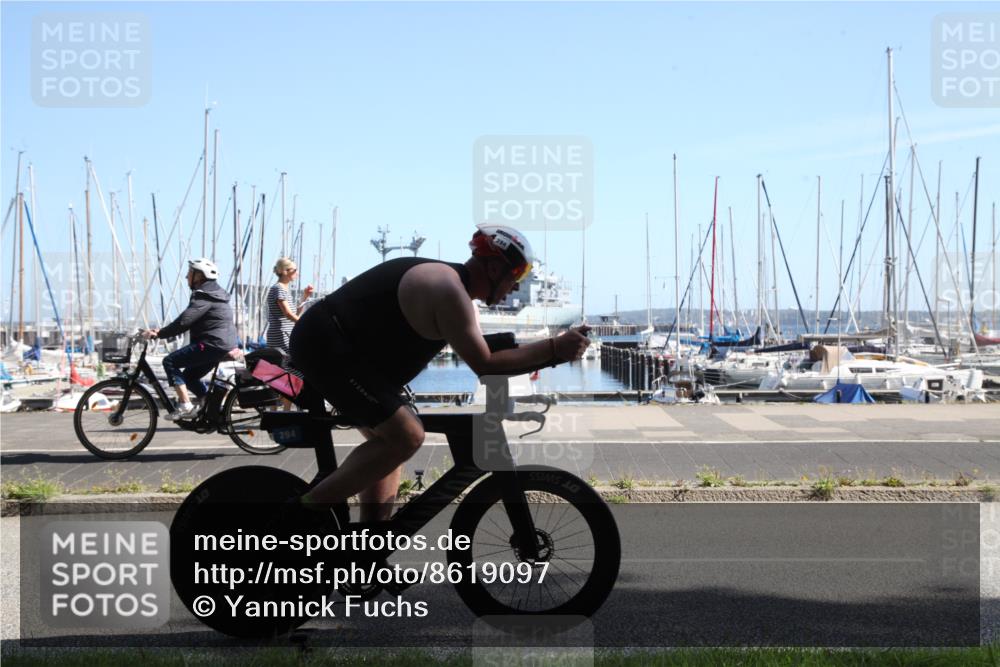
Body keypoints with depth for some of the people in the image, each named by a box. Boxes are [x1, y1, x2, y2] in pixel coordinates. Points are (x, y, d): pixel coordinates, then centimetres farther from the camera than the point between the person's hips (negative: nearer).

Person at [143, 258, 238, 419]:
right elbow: (187, 321, 24)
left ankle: (185, 405, -16)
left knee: (170, 361, -9)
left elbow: (183, 321, -23)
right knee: (189, 376, 19)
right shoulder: (212, 293, 21)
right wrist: (162, 332, 17)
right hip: (223, 345, 10)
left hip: (213, 344, -10)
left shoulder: (204, 297, -13)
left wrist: (158, 334, -19)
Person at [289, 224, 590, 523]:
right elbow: (484, 365, -18)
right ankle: (309, 509, -10)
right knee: (406, 436, -15)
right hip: (326, 346, -11)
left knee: (390, 441, 15)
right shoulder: (449, 290, -17)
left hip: (327, 345, 11)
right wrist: (554, 348, -16)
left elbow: (479, 354, 23)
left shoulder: (447, 281, 15)